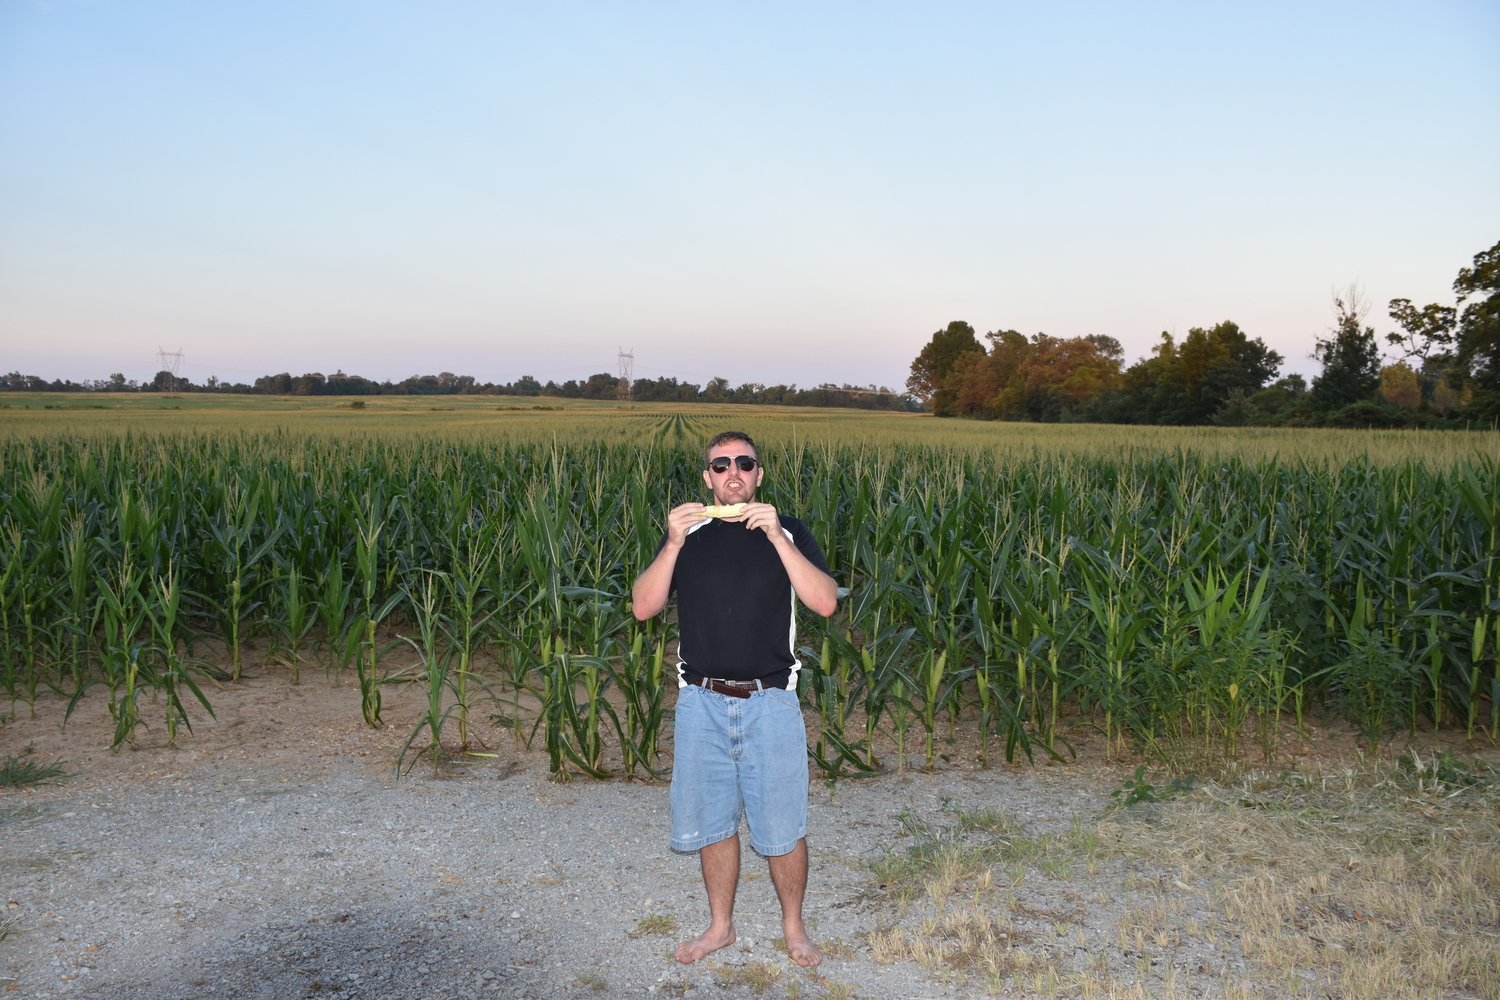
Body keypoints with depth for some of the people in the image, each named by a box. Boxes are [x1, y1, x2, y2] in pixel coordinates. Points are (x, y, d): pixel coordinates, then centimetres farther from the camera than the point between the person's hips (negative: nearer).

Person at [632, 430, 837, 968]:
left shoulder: (788, 531, -1)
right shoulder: (687, 533, 4)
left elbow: (825, 602, -13)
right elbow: (643, 607, -3)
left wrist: (777, 537, -21)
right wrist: (673, 545, -17)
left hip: (770, 703, -2)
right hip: (702, 703, 2)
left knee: (782, 828, 7)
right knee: (711, 822, 14)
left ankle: (793, 927, 30)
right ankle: (720, 925, 34)